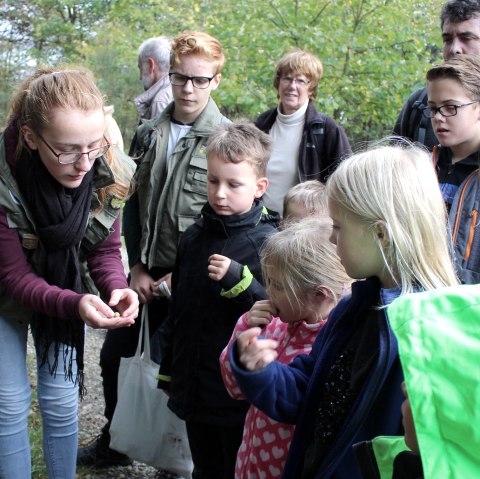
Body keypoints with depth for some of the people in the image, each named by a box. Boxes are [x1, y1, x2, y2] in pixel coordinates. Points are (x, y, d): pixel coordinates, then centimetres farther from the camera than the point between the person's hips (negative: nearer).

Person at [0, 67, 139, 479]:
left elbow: (105, 249, -10)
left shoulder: (107, 172, -24)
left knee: (62, 399, 8)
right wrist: (75, 305, -43)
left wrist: (117, 289, -31)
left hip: (63, 290, 3)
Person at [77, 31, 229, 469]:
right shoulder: (148, 134, 6)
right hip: (147, 273, 5)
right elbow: (133, 204, 8)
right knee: (115, 355, 13)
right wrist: (137, 268, 0)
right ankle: (114, 441, 34)